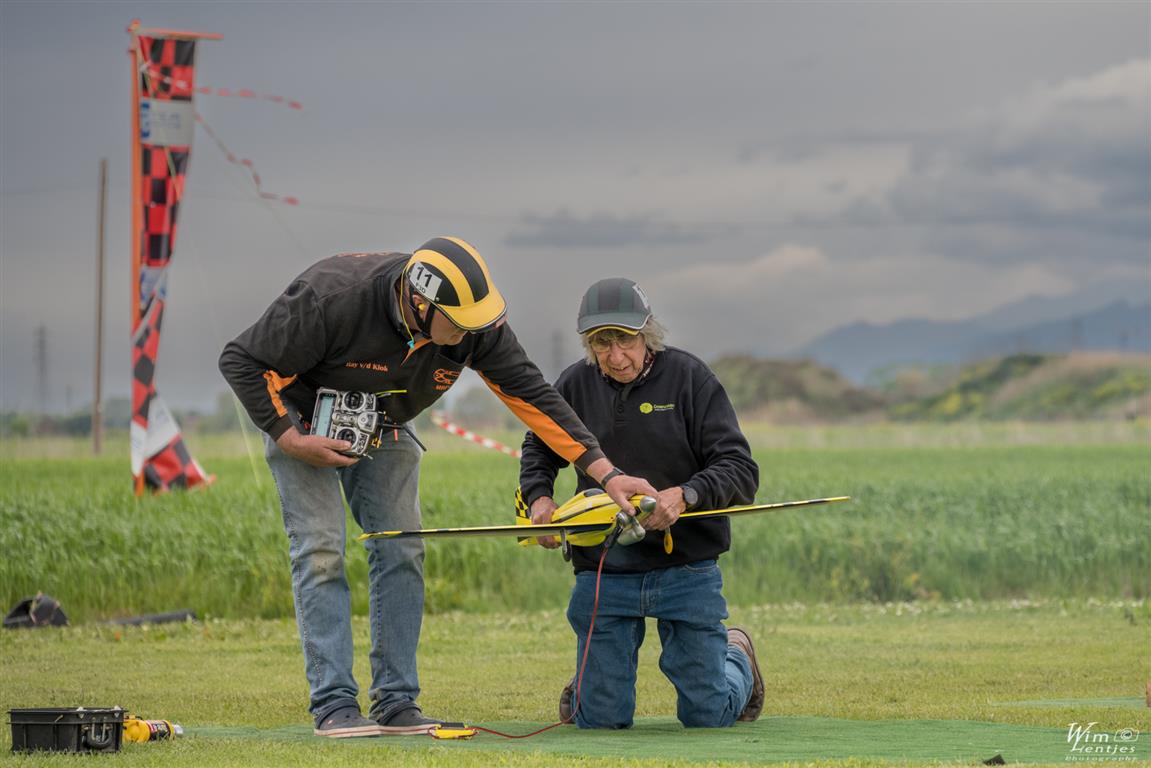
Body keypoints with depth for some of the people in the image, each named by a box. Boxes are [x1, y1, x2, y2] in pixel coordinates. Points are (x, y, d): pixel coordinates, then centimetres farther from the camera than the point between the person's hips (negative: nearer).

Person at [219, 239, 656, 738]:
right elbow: (242, 361, -27)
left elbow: (532, 394, -18)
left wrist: (607, 474, -22)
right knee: (320, 551, -14)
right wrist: (291, 441, -28)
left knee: (401, 550, -4)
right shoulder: (332, 300, -38)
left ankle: (397, 702, 2)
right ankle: (333, 704, -11)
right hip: (304, 424, -5)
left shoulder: (476, 325, -24)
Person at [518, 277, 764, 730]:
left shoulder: (689, 377, -6)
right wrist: (538, 496, 3)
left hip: (685, 568, -2)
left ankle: (736, 657, 38)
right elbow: (538, 450, 24)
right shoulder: (575, 385, 3)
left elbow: (741, 472, -11)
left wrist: (686, 495, -30)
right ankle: (590, 682, 38)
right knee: (601, 721, 1)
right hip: (602, 570, 2)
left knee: (707, 716, 4)